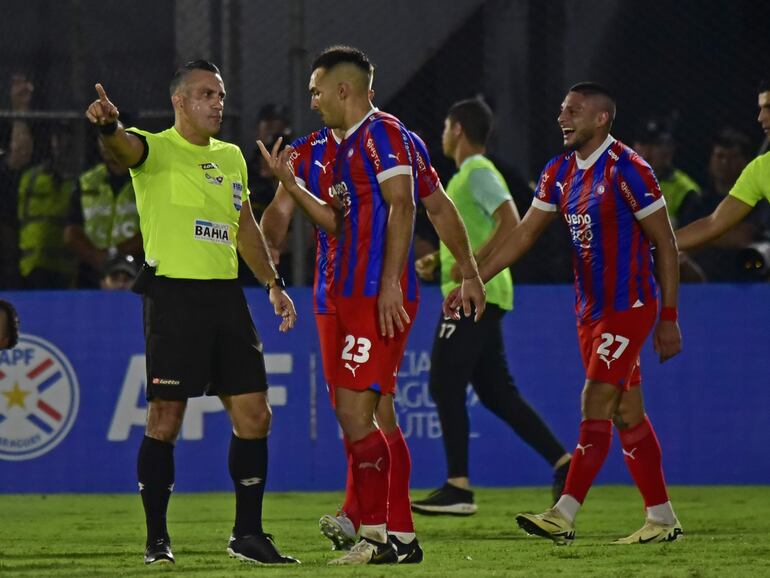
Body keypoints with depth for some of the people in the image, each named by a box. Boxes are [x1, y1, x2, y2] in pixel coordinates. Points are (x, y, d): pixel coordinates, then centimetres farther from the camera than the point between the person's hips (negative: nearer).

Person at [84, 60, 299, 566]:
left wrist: (274, 284, 24)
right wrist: (110, 126, -50)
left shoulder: (231, 157, 17)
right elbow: (128, 147, -27)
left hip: (227, 295, 6)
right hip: (173, 292, -6)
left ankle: (248, 533, 14)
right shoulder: (157, 149, -3)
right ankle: (157, 538, 4)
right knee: (166, 419, -5)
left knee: (254, 415, 4)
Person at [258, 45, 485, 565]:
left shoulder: (382, 132, -9)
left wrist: (389, 284, -24)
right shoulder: (351, 145, 21)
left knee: (354, 410, -14)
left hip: (381, 296, -10)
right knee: (373, 416, 10)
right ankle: (401, 536, 13)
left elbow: (401, 206, -18)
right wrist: (290, 182, 20)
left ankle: (375, 536, -14)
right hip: (359, 296, 10)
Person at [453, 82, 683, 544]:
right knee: (627, 414, 9)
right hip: (591, 310, 8)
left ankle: (564, 516, -15)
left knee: (596, 408, -12)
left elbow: (666, 245, -10)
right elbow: (523, 234, 14)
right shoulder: (561, 172, 9)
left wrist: (669, 318, -11)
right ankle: (662, 519, 14)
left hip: (628, 307, -8)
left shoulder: (627, 169, -13)